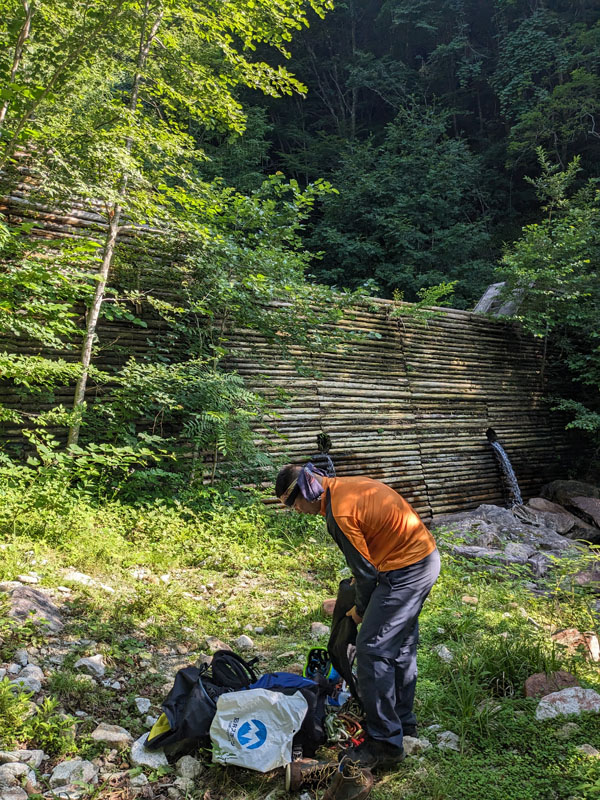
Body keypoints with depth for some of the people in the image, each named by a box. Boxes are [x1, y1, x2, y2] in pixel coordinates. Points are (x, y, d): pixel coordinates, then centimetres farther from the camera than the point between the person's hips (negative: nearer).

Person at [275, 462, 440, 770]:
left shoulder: (339, 514, -22)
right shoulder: (346, 486, 7)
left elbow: (365, 570, -14)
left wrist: (360, 610, 4)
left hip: (405, 570, -10)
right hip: (426, 558, 10)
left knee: (371, 650, -4)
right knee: (401, 646, 20)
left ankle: (385, 743, 4)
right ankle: (403, 721, 35)